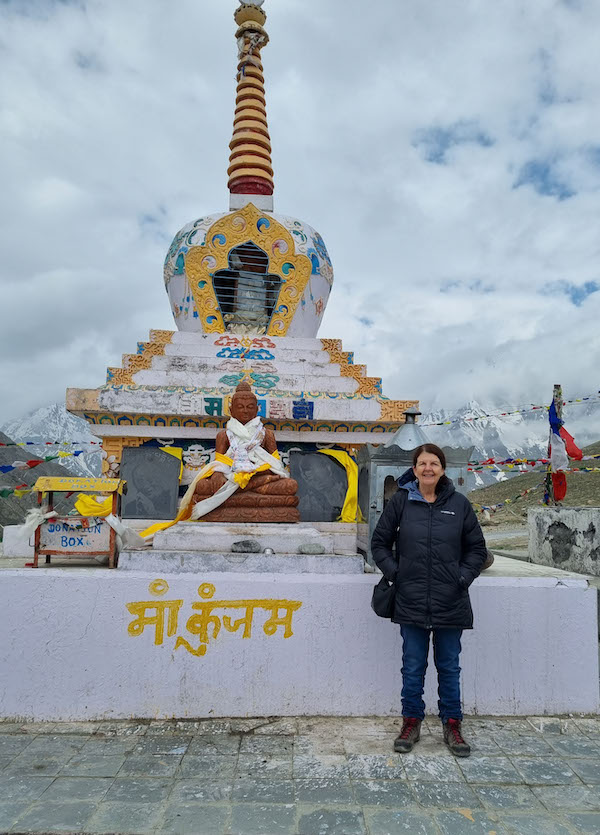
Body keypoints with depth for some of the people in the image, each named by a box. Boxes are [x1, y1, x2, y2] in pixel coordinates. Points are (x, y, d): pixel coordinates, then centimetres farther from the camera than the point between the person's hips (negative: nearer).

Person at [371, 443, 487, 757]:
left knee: (449, 667, 14)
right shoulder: (400, 501, -2)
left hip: (450, 603, 1)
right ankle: (412, 723, 29)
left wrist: (463, 577, -2)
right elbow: (379, 543, 6)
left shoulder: (459, 504, 0)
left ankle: (452, 725, 30)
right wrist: (394, 573, -3)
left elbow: (477, 548, 8)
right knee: (413, 667, 12)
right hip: (411, 602, 0)